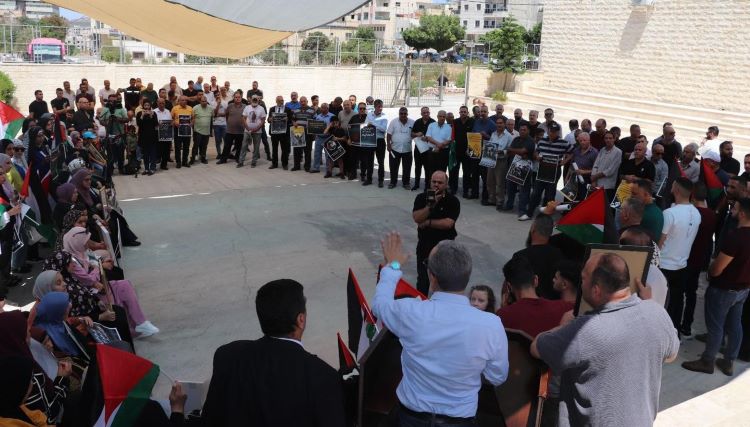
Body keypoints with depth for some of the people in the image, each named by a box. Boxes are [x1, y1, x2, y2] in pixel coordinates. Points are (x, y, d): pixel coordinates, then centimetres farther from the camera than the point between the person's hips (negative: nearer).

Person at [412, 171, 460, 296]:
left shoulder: (453, 201, -11)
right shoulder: (421, 197, -5)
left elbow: (448, 223, -21)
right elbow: (416, 218, -17)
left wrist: (428, 222, -16)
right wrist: (431, 205, -27)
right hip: (424, 245, 2)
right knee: (423, 280, 11)